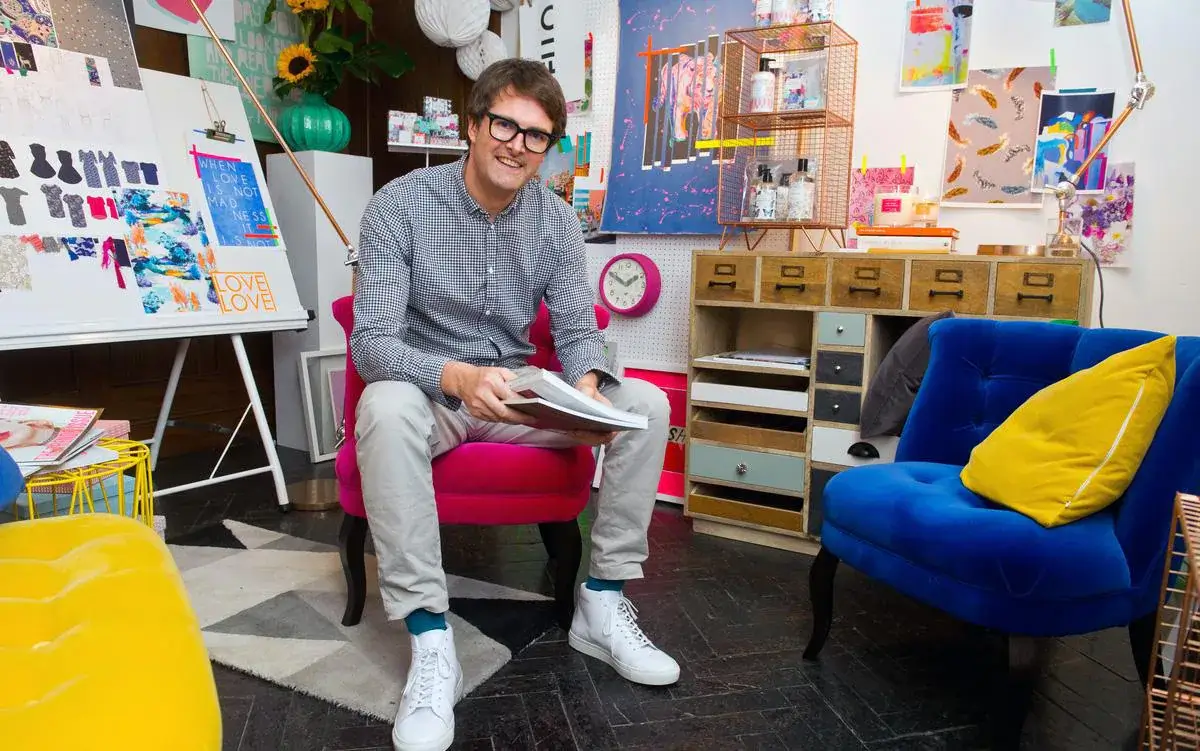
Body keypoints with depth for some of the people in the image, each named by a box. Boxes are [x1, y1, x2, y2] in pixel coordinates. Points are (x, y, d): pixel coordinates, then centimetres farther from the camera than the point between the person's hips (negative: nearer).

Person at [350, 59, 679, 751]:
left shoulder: (557, 220, -1)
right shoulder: (401, 205, -13)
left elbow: (578, 328, -2)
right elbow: (371, 341, -19)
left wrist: (587, 388, -26)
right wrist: (456, 376, -40)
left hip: (519, 395, 4)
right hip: (428, 389, -3)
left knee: (647, 405, -15)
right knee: (385, 409, -38)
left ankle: (603, 602, -6)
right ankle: (431, 641, -30)